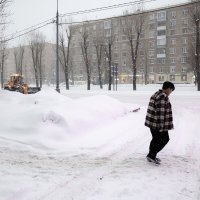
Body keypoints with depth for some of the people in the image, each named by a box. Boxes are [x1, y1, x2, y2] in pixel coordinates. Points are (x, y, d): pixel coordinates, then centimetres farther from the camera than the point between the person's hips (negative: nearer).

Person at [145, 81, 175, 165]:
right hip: (158, 123, -10)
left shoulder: (156, 94, 13)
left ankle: (151, 156, 26)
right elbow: (160, 112, -24)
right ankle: (151, 155, 3)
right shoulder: (163, 97, -19)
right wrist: (161, 126, -22)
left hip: (152, 122, 10)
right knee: (165, 139, 2)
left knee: (156, 139, 18)